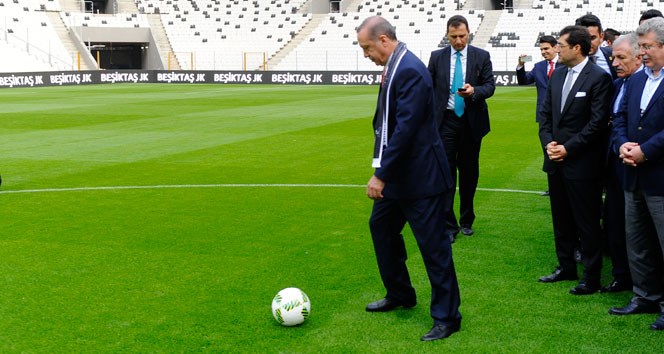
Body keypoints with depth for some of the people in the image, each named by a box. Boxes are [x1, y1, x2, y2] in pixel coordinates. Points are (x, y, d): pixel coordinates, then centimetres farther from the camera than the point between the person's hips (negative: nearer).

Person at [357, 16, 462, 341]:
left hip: (420, 176, -10)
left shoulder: (410, 71, -21)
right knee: (381, 226, 21)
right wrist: (381, 169, 13)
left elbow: (406, 129, -26)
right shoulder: (393, 68, 8)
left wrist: (381, 174, -23)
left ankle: (447, 317, 11)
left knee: (433, 244, -1)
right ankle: (399, 295, 37)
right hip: (397, 173, 10)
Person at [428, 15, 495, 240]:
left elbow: (490, 86, -3)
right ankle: (448, 224, -2)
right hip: (445, 121, 0)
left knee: (469, 172, 10)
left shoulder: (482, 56, 1)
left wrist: (474, 91, -24)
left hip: (472, 121, 1)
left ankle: (466, 220, 23)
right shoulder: (437, 57, 3)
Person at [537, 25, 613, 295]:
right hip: (555, 161, 7)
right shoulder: (557, 75, 10)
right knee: (561, 220, 16)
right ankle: (566, 267, 30)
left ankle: (591, 276, 11)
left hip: (582, 163, -7)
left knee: (587, 223, 1)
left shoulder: (599, 78, -12)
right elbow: (546, 113, 13)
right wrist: (548, 142, -2)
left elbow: (598, 122, -16)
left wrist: (568, 148, -16)